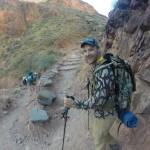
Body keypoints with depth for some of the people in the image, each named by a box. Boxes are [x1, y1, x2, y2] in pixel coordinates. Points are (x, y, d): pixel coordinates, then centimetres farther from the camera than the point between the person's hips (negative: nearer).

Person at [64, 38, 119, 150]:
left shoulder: (103, 70, -33)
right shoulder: (99, 66, -1)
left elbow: (98, 100, -34)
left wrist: (74, 103, -27)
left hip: (104, 114, -9)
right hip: (107, 110, 9)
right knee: (102, 132, 34)